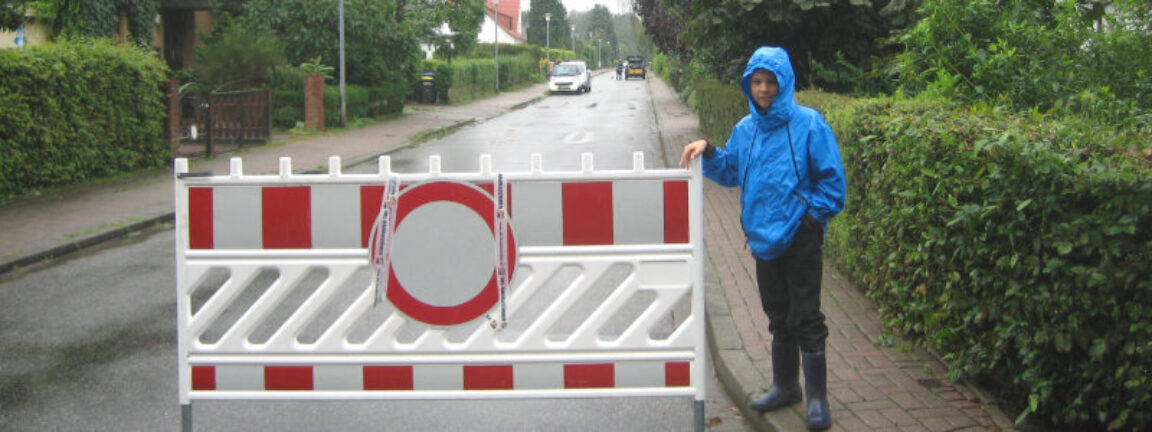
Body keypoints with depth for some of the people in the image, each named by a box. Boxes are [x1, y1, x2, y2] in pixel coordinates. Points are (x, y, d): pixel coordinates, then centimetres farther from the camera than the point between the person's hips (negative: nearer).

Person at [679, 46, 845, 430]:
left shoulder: (808, 124, -10)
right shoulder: (745, 129, 7)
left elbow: (832, 179, -7)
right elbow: (731, 172, 18)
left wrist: (812, 214, -12)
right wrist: (708, 152, 2)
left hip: (801, 238, -6)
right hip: (763, 239, 6)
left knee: (806, 320, -1)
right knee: (778, 318, 18)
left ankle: (817, 398, 10)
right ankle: (785, 386, 33)